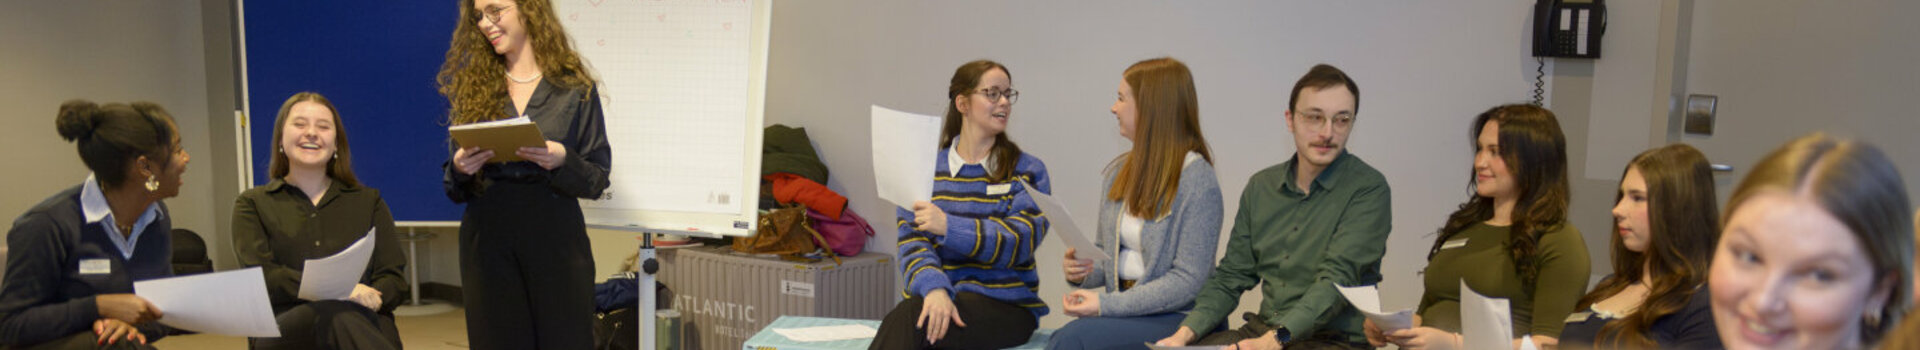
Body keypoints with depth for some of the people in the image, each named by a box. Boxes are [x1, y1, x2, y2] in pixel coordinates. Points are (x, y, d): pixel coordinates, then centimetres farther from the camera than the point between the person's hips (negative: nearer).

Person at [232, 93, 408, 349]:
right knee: (334, 315, -38)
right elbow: (262, 276, 0)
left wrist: (369, 298, -12)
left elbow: (394, 278, 13)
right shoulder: (252, 204, 18)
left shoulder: (368, 201, 23)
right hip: (285, 327, -1)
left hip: (363, 324, 1)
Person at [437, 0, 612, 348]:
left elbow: (597, 180, 0)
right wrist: (460, 169, -8)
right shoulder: (474, 88, 10)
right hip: (487, 242, 3)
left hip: (555, 240, -2)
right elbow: (455, 190, 13)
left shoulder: (575, 88, 2)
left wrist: (562, 161, -18)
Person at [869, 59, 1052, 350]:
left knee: (909, 318, -30)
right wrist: (934, 287, -20)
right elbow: (911, 240, 2)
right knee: (917, 311, -35)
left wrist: (949, 227, -20)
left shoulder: (1028, 172, 8)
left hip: (1005, 303, -2)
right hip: (934, 296, 2)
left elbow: (1020, 242, -6)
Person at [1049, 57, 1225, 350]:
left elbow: (1187, 282, -15)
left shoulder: (1197, 179, -11)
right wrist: (1080, 270, -4)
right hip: (1124, 309, 6)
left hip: (1177, 317, -6)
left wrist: (1107, 303, -20)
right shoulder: (1119, 171, 12)